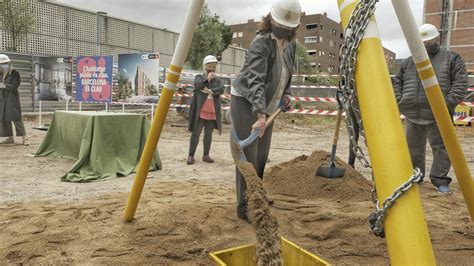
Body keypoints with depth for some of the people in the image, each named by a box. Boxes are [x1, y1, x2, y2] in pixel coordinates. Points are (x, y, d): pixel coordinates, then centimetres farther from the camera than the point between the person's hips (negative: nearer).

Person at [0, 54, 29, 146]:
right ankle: (10, 138, 15)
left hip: (12, 98, -6)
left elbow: (14, 86, -14)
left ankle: (24, 138, -10)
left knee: (16, 117, -10)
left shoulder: (14, 73, -6)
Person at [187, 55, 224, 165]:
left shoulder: (218, 80, 12)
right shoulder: (199, 77, 7)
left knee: (208, 134, 10)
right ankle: (191, 155, 4)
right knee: (196, 133, -1)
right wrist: (207, 79, -10)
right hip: (200, 111, -3)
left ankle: (206, 155, 19)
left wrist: (209, 90, -17)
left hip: (212, 112, 3)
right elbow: (198, 85, -15)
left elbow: (221, 90, -9)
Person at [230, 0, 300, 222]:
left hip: (267, 104, 8)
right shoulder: (261, 43, -21)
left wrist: (285, 93, 4)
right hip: (245, 101, -7)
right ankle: (244, 208, -4)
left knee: (262, 155, 12)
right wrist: (260, 115, -42)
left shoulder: (290, 44, 4)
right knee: (248, 155, -11)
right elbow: (255, 80, -32)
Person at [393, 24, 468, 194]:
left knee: (441, 148, -1)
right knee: (413, 149, 12)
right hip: (412, 115, 4)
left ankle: (440, 180, 10)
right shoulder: (408, 62, 15)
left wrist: (448, 102, -14)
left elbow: (460, 83, -3)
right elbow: (397, 82, 19)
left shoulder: (451, 58, 4)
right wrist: (399, 100, 4)